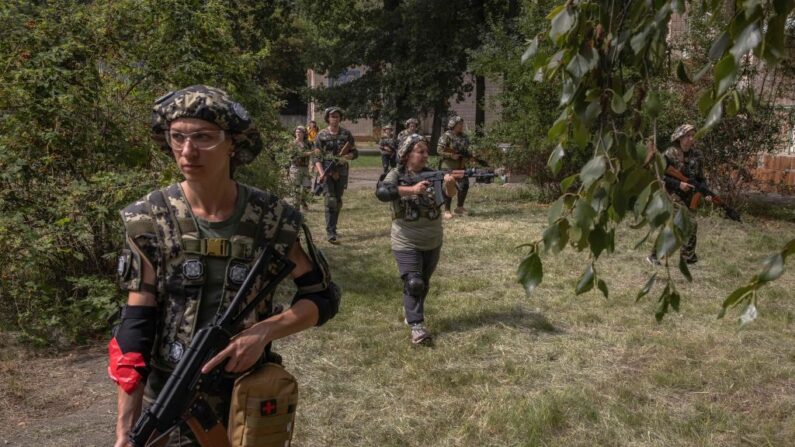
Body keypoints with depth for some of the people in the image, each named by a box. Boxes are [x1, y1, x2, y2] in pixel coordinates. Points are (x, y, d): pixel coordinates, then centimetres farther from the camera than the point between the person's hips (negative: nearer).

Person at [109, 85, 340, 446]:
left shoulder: (273, 220, -11)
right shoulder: (149, 220, -11)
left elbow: (324, 297, -3)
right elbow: (135, 326, -11)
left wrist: (263, 331, -19)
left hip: (250, 399, 1)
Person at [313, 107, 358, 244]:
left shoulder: (346, 134, 4)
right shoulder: (321, 135, -1)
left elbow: (355, 153, 7)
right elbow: (317, 157, -3)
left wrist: (345, 157, -14)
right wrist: (321, 173, -18)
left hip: (341, 172, 3)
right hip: (327, 172, -3)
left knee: (338, 202, 11)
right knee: (330, 201, -13)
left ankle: (333, 228, 26)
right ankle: (330, 233, -14)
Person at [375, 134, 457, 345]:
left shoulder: (431, 173, 1)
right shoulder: (396, 175, -9)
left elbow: (448, 194, -11)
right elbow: (381, 192, -27)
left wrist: (450, 184, -35)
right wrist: (411, 189, -37)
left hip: (433, 242, 5)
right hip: (406, 242, -4)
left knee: (424, 283, 17)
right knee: (413, 284, -12)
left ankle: (411, 312, 38)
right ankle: (416, 326, -4)